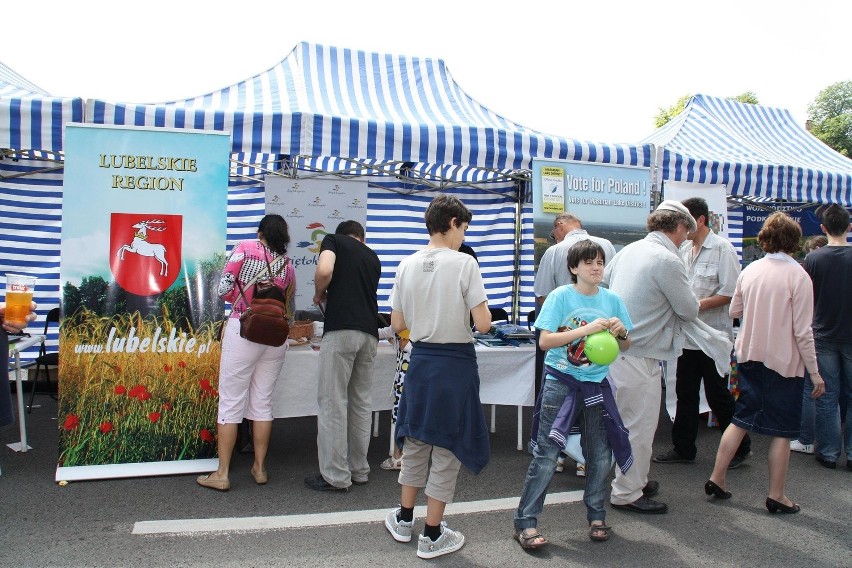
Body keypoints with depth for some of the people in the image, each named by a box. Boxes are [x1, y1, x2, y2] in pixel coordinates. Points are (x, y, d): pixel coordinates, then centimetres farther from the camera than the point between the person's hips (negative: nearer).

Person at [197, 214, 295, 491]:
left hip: (243, 330, -4)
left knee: (231, 402, 3)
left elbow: (224, 288, -8)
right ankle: (259, 468, 20)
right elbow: (289, 311, 13)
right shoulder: (288, 266, 10)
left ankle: (222, 474, 8)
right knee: (262, 401, 13)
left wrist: (242, 302, 12)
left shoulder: (246, 248, 0)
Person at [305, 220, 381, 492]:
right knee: (361, 403, 13)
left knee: (333, 403, 0)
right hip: (369, 333, 6)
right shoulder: (373, 257, 24)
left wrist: (319, 294, 7)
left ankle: (335, 476, 5)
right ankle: (358, 470, 21)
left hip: (341, 330, -6)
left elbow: (324, 271, -11)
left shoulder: (333, 240, 9)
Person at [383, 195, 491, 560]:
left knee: (415, 441, 20)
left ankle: (404, 520, 35)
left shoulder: (407, 265, 1)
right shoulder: (464, 263, -14)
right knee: (447, 448, 7)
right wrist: (483, 309, 4)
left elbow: (397, 324, 5)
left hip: (420, 359, 5)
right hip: (455, 363, -5)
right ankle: (432, 536, 18)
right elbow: (483, 324, -17)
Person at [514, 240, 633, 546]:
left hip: (596, 385, 4)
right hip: (561, 383, -4)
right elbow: (545, 340, -16)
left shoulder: (612, 300, 3)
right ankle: (525, 522, 7)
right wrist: (586, 329, -24)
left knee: (600, 455, 12)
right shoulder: (560, 296, -8)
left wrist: (621, 332, -13)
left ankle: (596, 516, 33)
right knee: (546, 455, -3)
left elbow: (626, 346, 9)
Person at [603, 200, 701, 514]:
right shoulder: (668, 261, -16)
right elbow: (690, 311, -8)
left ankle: (634, 480, 35)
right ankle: (627, 493, 14)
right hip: (638, 355, -9)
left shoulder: (629, 250, 8)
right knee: (639, 426, 3)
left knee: (632, 421, 21)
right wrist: (690, 297, 13)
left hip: (614, 345, 9)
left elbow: (601, 284, 18)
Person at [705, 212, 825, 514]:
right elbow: (802, 330, -14)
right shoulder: (798, 275, -13)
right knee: (781, 431, 7)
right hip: (784, 362, -5)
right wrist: (814, 371, -6)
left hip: (749, 356, 5)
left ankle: (717, 478, 19)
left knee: (741, 419, 16)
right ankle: (776, 496, 15)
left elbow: (734, 311, 12)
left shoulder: (750, 270, 1)